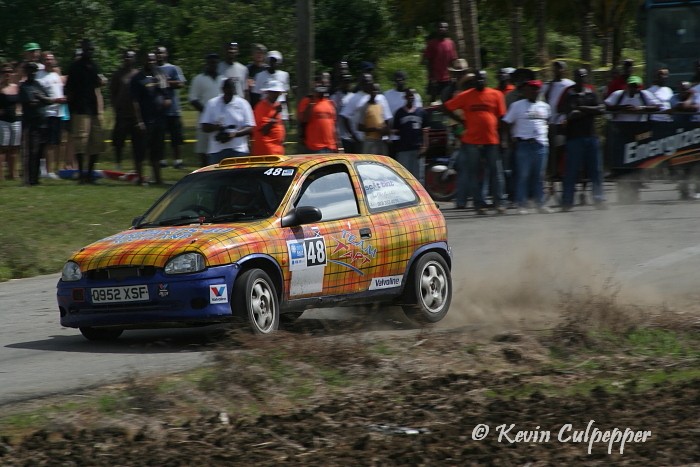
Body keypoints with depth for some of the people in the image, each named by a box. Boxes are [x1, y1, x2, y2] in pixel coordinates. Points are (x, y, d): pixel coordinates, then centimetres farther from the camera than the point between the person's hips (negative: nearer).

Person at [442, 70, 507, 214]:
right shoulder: (465, 96, 2)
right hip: (472, 141, 0)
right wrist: (462, 120, 0)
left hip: (492, 141, 0)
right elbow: (447, 108, 7)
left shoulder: (496, 95, 5)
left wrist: (502, 139, 4)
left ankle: (498, 203, 4)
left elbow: (501, 117, 8)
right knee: (473, 174, 2)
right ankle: (479, 204, 8)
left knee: (495, 172, 0)